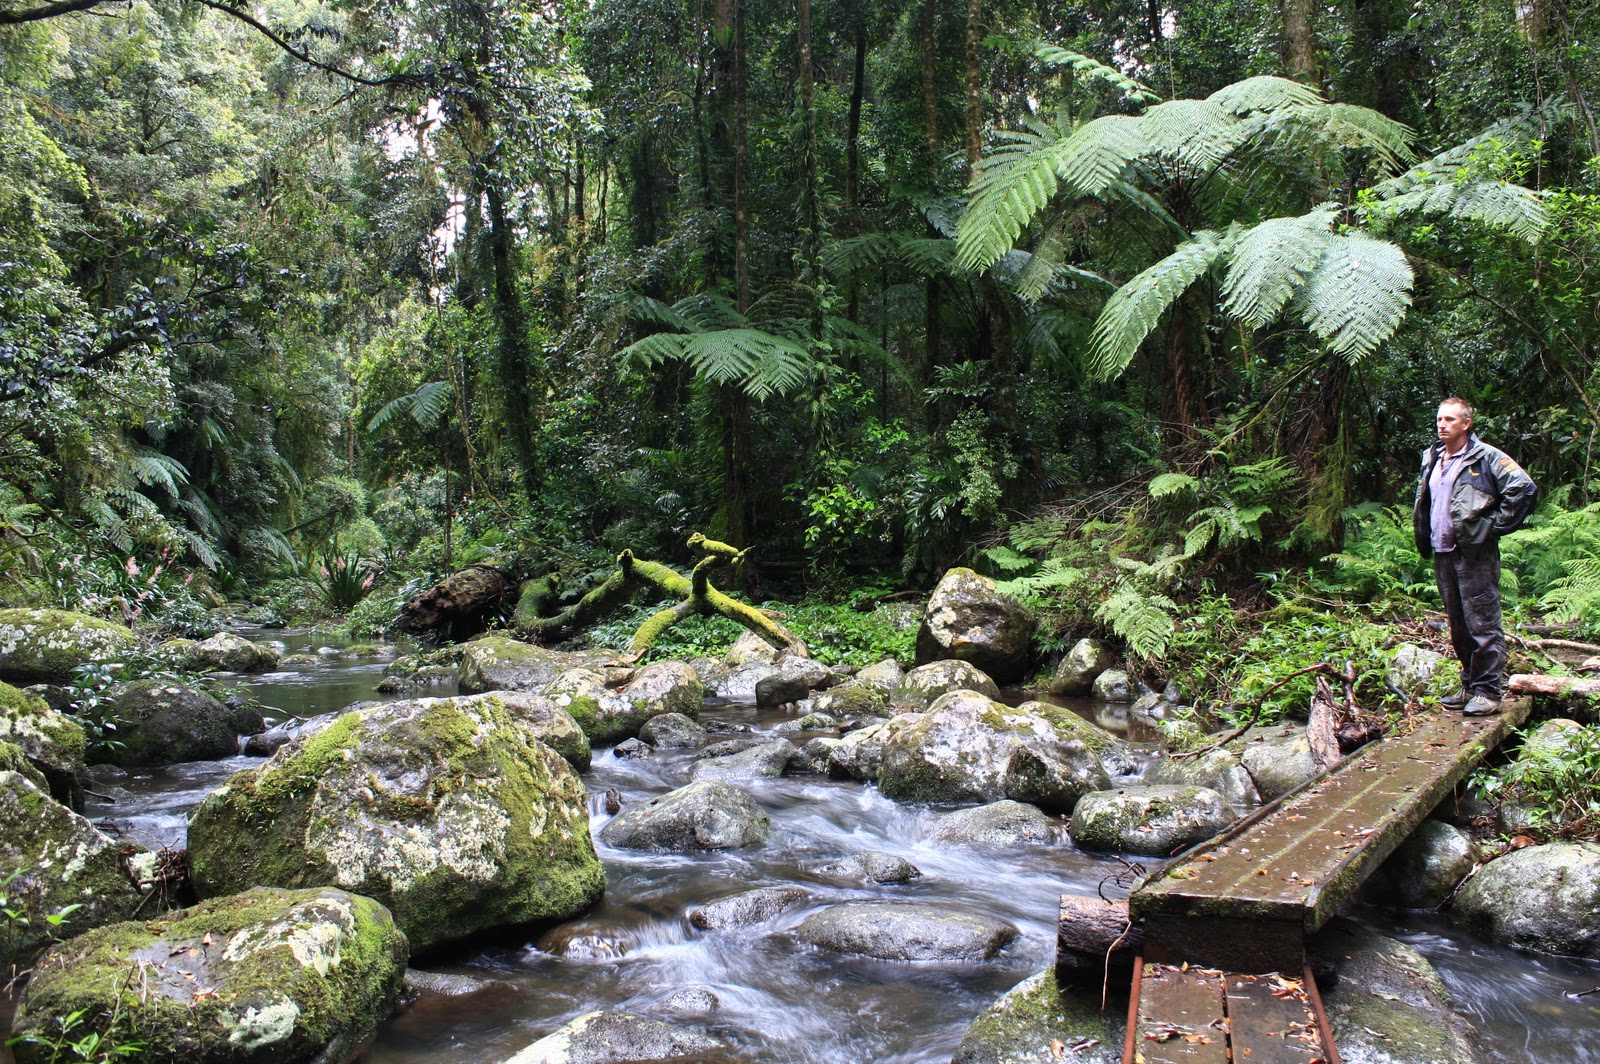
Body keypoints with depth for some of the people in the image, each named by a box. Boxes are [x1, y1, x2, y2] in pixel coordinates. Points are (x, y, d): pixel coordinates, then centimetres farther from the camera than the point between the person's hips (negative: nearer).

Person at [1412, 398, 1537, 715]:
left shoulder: (1487, 457, -7)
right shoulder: (1432, 459, 15)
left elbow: (1524, 488, -15)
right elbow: (1423, 503, 28)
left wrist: (1495, 526, -13)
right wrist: (1423, 540, 16)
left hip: (1475, 554, -8)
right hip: (1442, 555, 8)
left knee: (1483, 625, -5)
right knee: (1459, 627, 14)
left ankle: (1488, 692, 0)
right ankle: (1470, 686, 23)